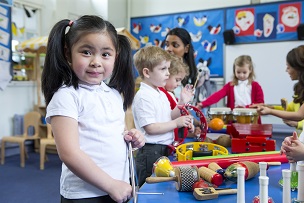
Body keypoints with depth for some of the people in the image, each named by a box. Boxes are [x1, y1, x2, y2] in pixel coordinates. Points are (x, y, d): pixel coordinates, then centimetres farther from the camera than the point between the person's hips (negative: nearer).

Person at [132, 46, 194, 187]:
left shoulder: (161, 94, 13)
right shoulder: (143, 97, -17)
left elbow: (169, 118, 17)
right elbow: (150, 128, -21)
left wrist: (182, 103, 5)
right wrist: (177, 123, -16)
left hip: (165, 149, 9)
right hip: (151, 152, -9)